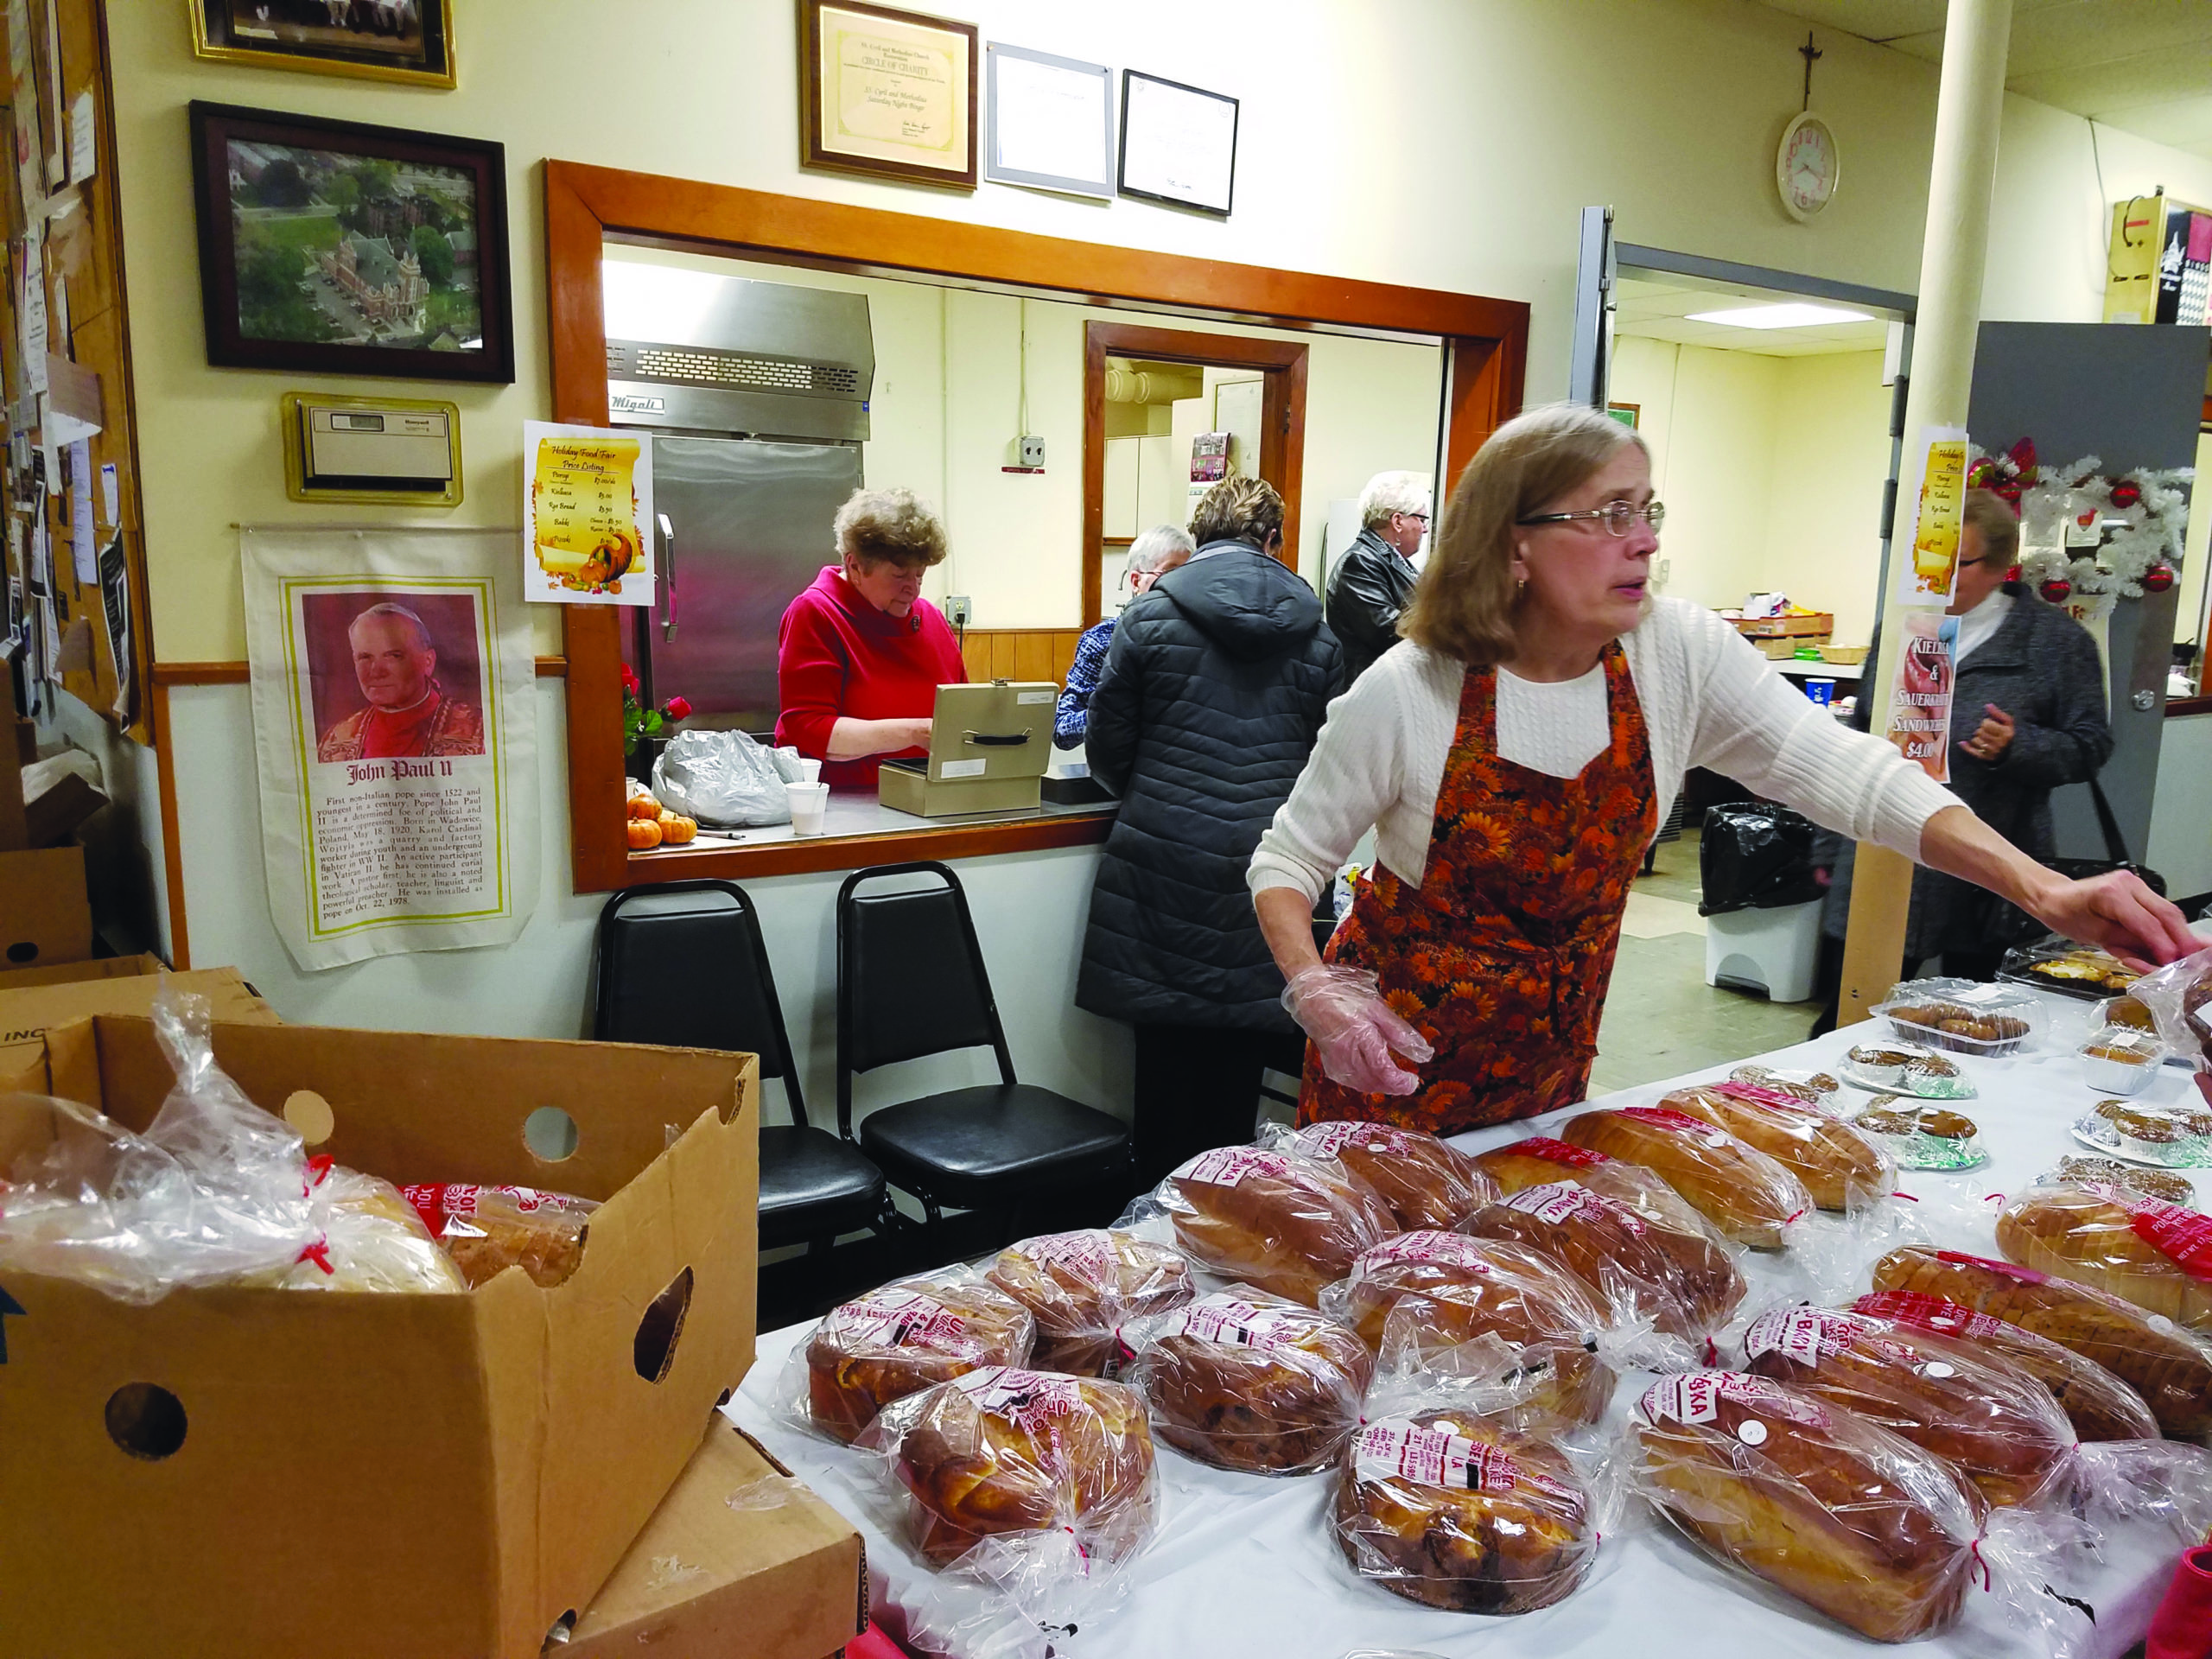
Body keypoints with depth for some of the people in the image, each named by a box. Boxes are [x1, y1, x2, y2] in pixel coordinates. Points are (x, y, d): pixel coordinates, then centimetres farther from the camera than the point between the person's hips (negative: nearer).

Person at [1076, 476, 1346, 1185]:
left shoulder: (1150, 616, -2)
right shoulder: (1316, 634, 5)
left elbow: (1107, 751, 1)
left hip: (1165, 865, -2)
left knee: (1168, 1057, 8)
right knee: (1236, 1075, 10)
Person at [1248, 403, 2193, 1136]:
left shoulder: (1680, 657, -11)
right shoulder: (1406, 694, -21)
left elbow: (1841, 771, -21)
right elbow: (1288, 859, -12)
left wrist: (2044, 890, -32)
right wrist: (1319, 995, -29)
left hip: (1551, 1059, 4)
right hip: (1399, 1057, -3)